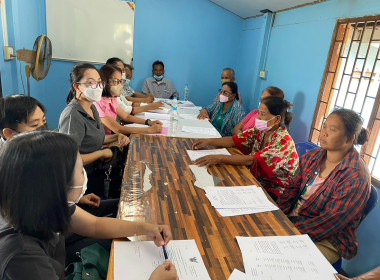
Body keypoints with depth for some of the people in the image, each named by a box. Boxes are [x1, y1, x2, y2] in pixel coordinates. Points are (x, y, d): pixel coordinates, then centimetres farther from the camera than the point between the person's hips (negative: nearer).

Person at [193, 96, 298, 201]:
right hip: (258, 181, 7)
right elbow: (234, 140, -1)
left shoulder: (283, 141, -25)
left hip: (274, 192, -6)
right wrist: (209, 142, -13)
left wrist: (219, 158, -39)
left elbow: (252, 160, -35)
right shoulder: (260, 131, -1)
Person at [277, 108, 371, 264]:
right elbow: (293, 189, 2)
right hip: (292, 219, 6)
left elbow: (330, 222, -21)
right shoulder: (311, 157, 1)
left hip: (326, 241, -6)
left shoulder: (356, 177, -20)